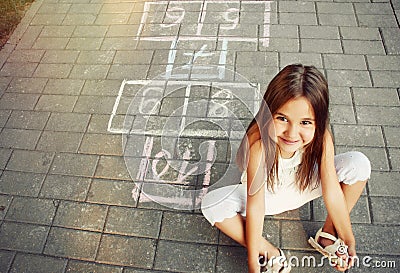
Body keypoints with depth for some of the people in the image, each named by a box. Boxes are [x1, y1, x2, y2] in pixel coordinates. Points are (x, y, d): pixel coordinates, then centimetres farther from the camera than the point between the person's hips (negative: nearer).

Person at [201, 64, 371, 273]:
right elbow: (255, 207, -33)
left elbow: (333, 193, -19)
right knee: (212, 204, -27)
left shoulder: (321, 138, -29)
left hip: (305, 185, 3)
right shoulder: (259, 145, -39)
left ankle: (328, 233, -1)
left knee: (358, 164, -19)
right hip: (267, 193, -2)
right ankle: (271, 253, -13)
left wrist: (348, 239, -9)